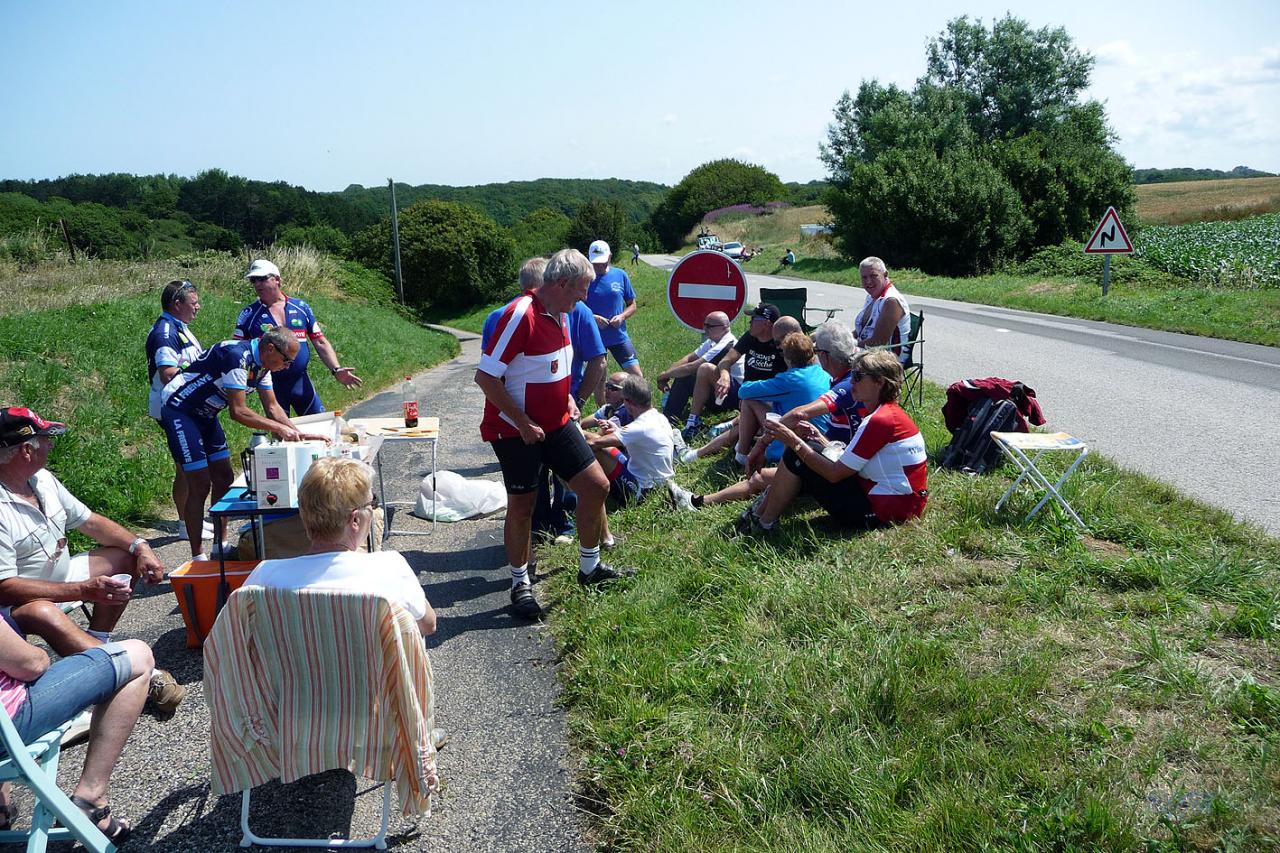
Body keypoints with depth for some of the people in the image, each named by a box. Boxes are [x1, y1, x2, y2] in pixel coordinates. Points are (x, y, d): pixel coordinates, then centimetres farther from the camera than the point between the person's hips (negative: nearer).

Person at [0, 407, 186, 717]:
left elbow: (90, 521, 9)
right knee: (42, 613, -39)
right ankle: (146, 678, -38)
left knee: (127, 558, 4)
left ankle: (93, 648, -7)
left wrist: (140, 546, -7)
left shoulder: (43, 479, 0)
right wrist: (83, 590, -34)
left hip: (58, 576, 9)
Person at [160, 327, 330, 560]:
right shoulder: (238, 357, -28)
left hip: (204, 414, 10)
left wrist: (299, 433, -3)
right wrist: (279, 429, -26)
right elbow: (238, 412, -29)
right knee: (200, 484, -9)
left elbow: (272, 407, 8)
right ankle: (197, 556, 1)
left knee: (224, 479, 9)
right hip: (178, 410, -9)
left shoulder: (261, 365, 1)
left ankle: (220, 546, 19)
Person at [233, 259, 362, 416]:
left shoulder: (301, 307, 4)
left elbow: (320, 343, 5)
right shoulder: (248, 315, 0)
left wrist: (336, 369, -8)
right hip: (270, 384, -1)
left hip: (301, 381, 1)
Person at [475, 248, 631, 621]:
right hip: (516, 430, -8)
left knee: (596, 485, 6)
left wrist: (567, 397, 7)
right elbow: (486, 376, -24)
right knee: (522, 506, 2)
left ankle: (590, 566, 23)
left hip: (556, 423, 8)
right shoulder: (520, 315, -23)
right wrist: (524, 424, -21)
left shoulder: (560, 314, 5)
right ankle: (520, 583, 21)